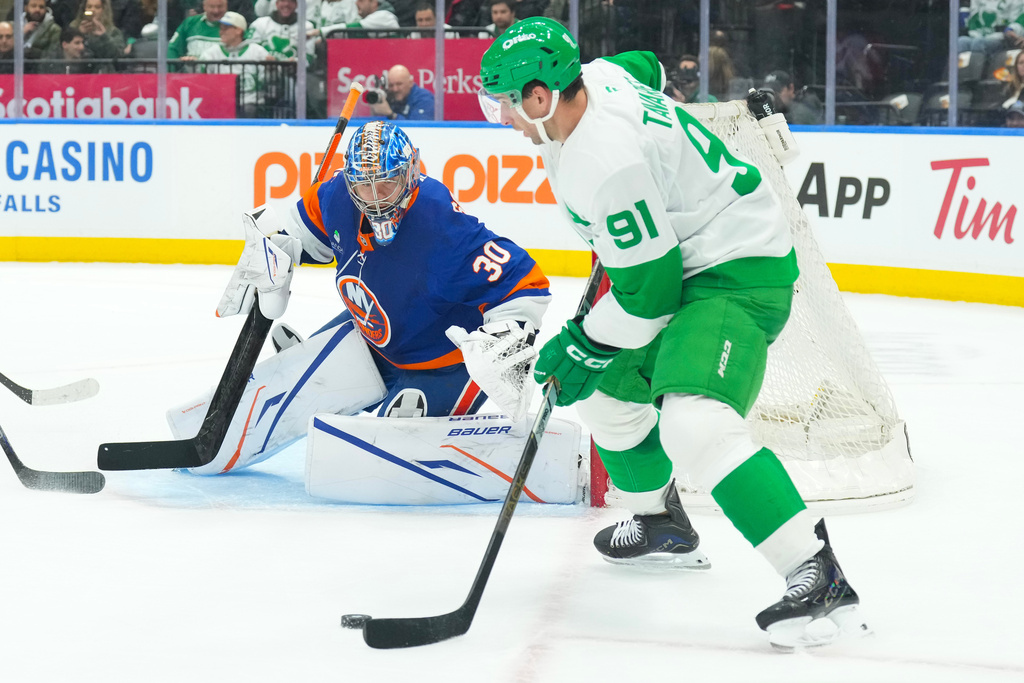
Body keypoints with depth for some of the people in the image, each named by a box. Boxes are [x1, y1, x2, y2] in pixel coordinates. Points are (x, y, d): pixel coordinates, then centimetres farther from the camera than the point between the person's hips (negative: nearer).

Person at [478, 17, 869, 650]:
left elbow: (650, 288, -25)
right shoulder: (596, 78, -1)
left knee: (693, 424, -30)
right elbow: (647, 68, 25)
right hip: (686, 258, 11)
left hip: (737, 275, -11)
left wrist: (585, 346, -10)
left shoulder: (605, 163, -30)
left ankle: (818, 576, -31)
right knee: (606, 387, 23)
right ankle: (662, 524, 43)